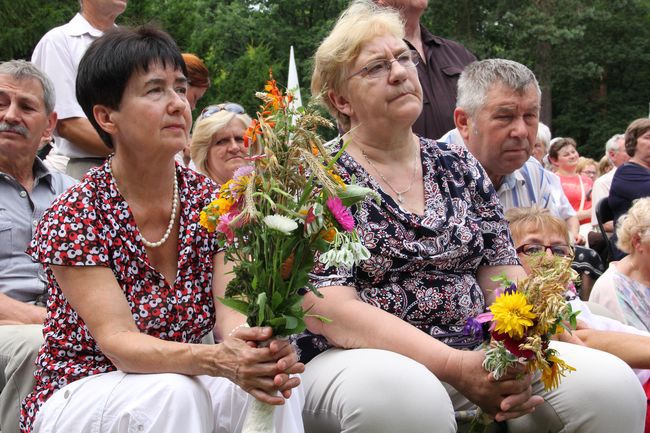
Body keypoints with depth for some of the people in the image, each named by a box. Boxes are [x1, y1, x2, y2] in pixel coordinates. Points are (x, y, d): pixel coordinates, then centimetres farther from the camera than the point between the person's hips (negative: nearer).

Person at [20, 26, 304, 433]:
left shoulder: (212, 201, -2)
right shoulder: (73, 216, -15)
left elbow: (232, 311, -13)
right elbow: (117, 339, -24)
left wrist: (259, 353, -38)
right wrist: (216, 360, -42)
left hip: (181, 387, 3)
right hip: (79, 396, -3)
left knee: (274, 382, -25)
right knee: (175, 392, -33)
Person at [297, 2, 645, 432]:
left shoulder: (460, 167, 13)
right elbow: (329, 310, -13)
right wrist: (455, 366, -24)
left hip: (475, 358, 5)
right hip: (363, 360, -4)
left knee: (612, 384, -19)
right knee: (406, 395, -40)